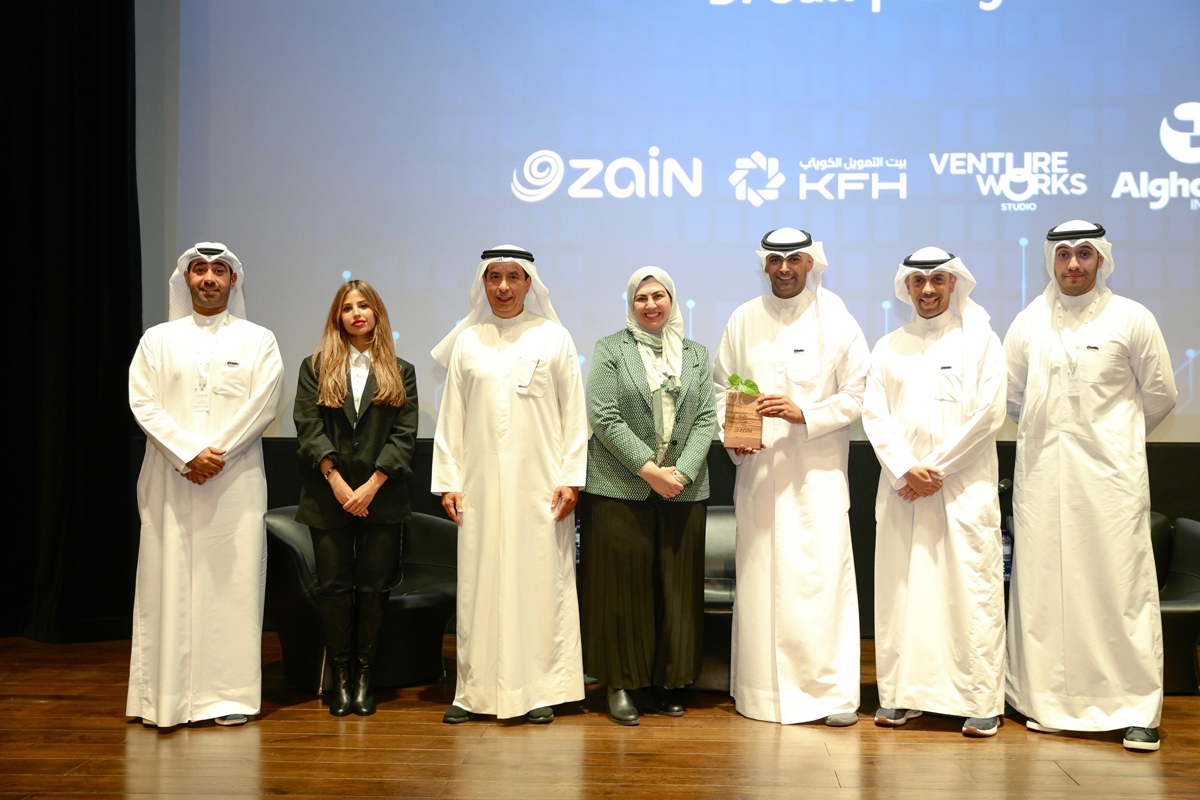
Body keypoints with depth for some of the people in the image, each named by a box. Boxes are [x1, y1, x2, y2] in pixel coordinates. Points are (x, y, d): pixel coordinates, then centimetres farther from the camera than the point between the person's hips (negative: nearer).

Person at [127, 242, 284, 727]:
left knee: (233, 583, -2)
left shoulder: (258, 341, 9)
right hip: (170, 482, 1)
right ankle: (165, 696, 8)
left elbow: (262, 407, -2)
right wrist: (190, 454, -11)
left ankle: (228, 694, 5)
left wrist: (217, 455, -12)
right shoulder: (158, 340, 12)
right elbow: (143, 404, 1)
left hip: (236, 483, -1)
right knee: (169, 583, 1)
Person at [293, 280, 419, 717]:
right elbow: (309, 429, 0)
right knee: (334, 586, 1)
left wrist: (371, 485, -10)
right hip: (329, 496, 0)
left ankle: (364, 674, 12)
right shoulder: (315, 368, 9)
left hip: (381, 497, 0)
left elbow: (404, 435, 0)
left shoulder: (400, 372, 9)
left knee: (373, 587, 2)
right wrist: (337, 482, -12)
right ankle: (339, 675, 12)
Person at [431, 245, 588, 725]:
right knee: (480, 584, 3)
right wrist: (448, 480, 4)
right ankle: (476, 691, 12)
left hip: (540, 484, -1)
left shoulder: (554, 338, 5)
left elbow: (573, 415, 3)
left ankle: (541, 689, 10)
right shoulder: (467, 342, 9)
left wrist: (571, 478, -3)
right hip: (481, 484, 2)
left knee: (540, 581, 1)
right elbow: (451, 417, 9)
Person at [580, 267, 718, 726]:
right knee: (622, 586, -1)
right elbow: (604, 418, -6)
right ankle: (620, 685, 8)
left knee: (676, 588, 5)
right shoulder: (610, 350, 4)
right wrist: (648, 469, -13)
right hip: (620, 490, -3)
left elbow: (706, 418, 5)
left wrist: (682, 471, -10)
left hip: (683, 490, 3)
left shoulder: (697, 355, 14)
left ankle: (665, 683, 16)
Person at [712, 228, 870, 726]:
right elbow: (721, 386, 13)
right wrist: (731, 433, -5)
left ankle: (833, 691, 1)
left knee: (823, 577, -7)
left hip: (818, 473, -2)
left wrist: (804, 413, -14)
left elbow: (858, 395, 0)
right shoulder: (743, 321, 11)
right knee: (759, 579, 4)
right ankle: (760, 689, 14)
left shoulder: (836, 321, 3)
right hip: (757, 471, 2)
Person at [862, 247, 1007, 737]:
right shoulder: (888, 348, 14)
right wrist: (906, 470, -9)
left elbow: (988, 414, -4)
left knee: (971, 589, -4)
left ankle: (981, 702, 3)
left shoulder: (979, 340, 5)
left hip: (965, 487, -3)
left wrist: (936, 468, -9)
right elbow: (874, 415, 6)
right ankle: (901, 695, 11)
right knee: (900, 589, 3)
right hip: (900, 488, 3)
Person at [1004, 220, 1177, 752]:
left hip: (1110, 472, -2)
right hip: (1042, 473, 3)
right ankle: (1050, 703, 12)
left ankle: (1138, 711, 4)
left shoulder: (1130, 319, 1)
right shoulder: (1029, 322, 8)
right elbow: (1011, 394, 18)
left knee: (1122, 586, -4)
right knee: (1044, 585, 3)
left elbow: (1160, 394, 8)